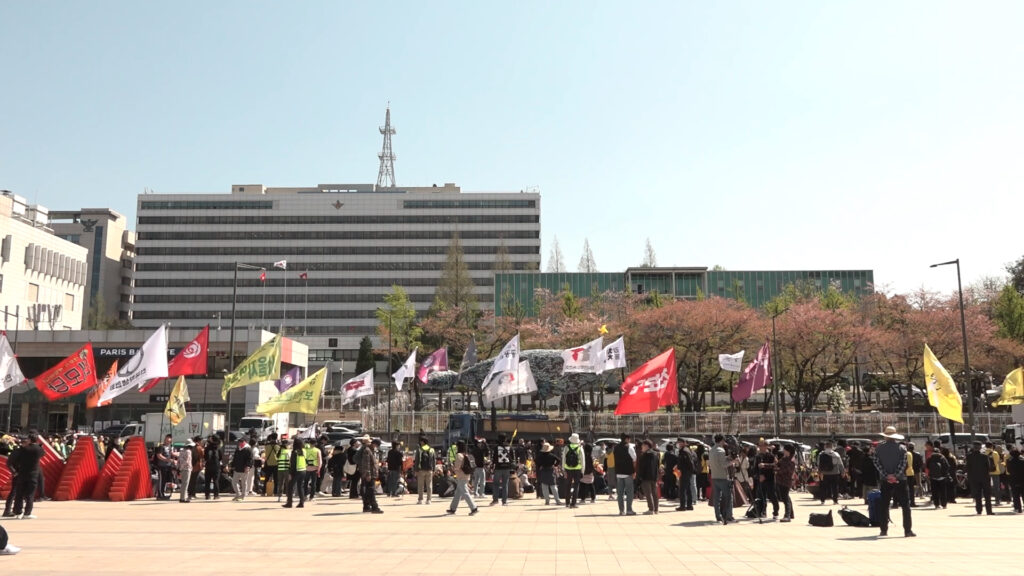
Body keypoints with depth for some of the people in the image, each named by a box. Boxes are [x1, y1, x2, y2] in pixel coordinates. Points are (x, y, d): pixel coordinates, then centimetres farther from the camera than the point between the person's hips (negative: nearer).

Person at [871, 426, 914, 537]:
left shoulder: (879, 448, 0)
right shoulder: (901, 448, -3)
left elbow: (876, 462, -7)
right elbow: (903, 463, -13)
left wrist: (886, 475, -10)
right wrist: (896, 475, -14)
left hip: (885, 481, 1)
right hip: (900, 481, -1)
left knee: (884, 506, 9)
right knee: (905, 505, 5)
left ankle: (884, 530, 9)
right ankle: (908, 530, 0)